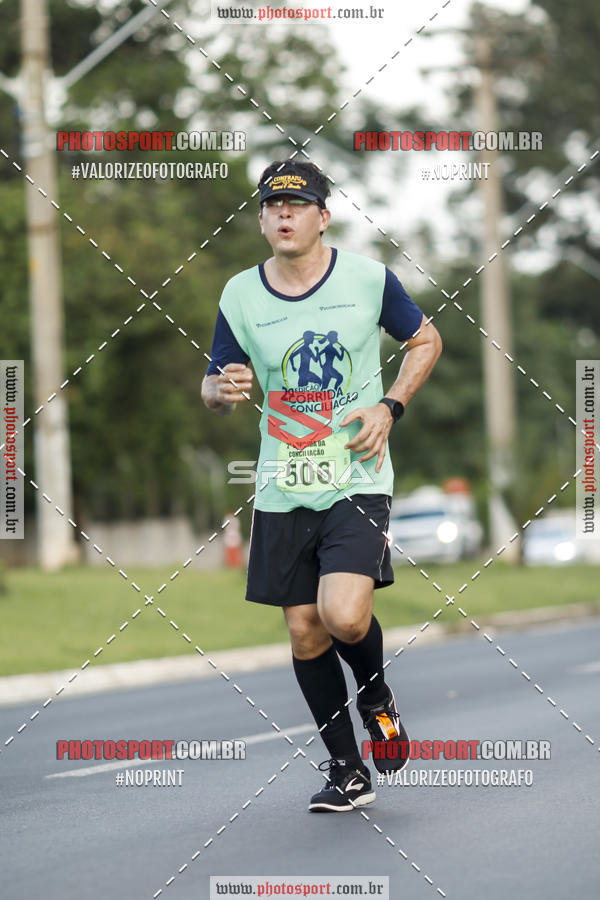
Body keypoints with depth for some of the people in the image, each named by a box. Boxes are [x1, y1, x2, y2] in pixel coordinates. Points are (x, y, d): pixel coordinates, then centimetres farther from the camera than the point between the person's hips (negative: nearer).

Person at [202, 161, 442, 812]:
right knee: (304, 630, 4)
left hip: (357, 480, -3)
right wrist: (222, 389, -14)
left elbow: (425, 341, 11)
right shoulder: (240, 296, 2)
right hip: (282, 490, 3)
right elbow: (214, 386, 11)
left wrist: (390, 407, -4)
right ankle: (347, 771, 19)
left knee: (344, 616, -21)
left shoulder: (368, 278, -3)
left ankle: (376, 696, 13)